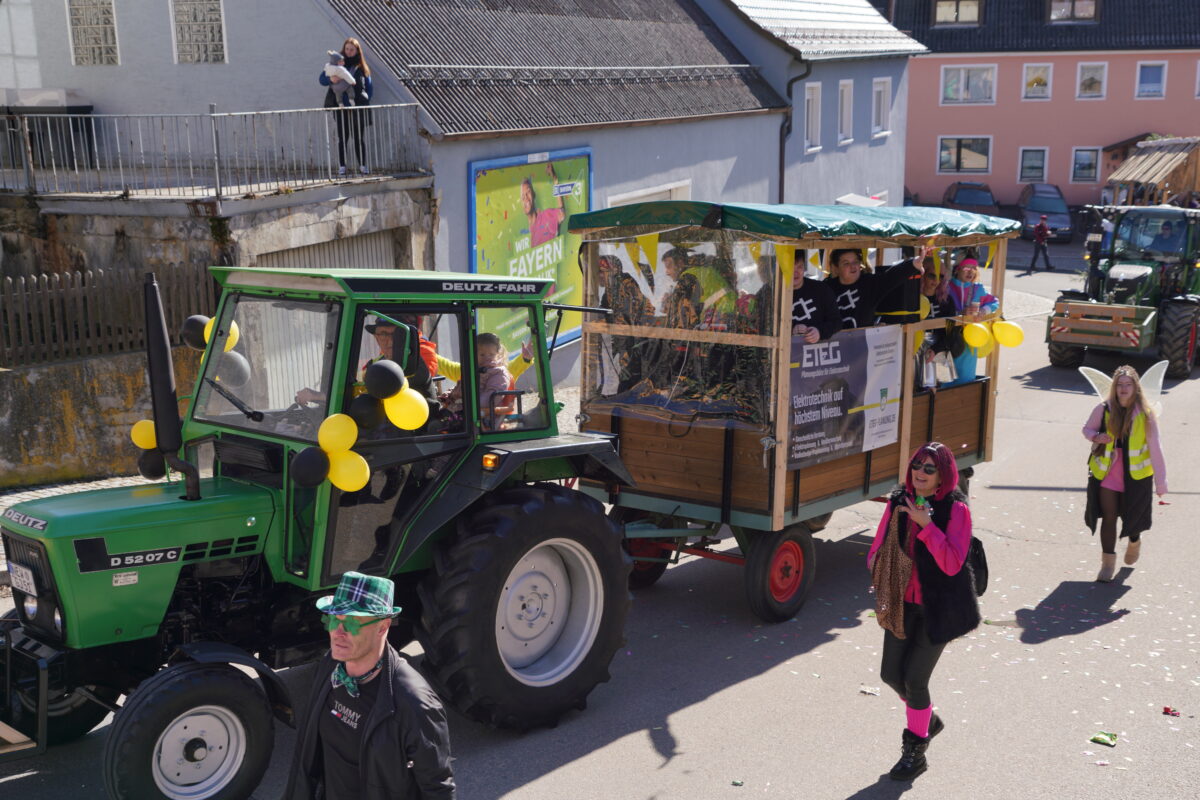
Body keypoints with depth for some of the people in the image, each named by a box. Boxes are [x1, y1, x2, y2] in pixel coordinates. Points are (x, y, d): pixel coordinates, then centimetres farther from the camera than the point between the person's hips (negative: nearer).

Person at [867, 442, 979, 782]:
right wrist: (881, 586, -5)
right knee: (891, 674, 9)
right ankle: (928, 719, 40)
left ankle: (915, 751, 19)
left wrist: (926, 524, -29)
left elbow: (952, 564, -24)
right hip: (903, 604, 5)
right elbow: (878, 548, 10)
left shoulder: (956, 510, -15)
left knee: (914, 677, -4)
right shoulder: (897, 503, 0)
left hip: (938, 608, -5)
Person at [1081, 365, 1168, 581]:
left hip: (1135, 476, -1)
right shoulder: (1103, 410, -6)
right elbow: (1087, 428, 11)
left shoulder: (1145, 415, -10)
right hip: (1106, 473, 1)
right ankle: (1108, 561, 14)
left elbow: (1155, 449, -8)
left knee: (1132, 516, 13)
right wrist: (1096, 437, -14)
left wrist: (1161, 482, -8)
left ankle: (1134, 542, 47)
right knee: (1108, 517, 0)